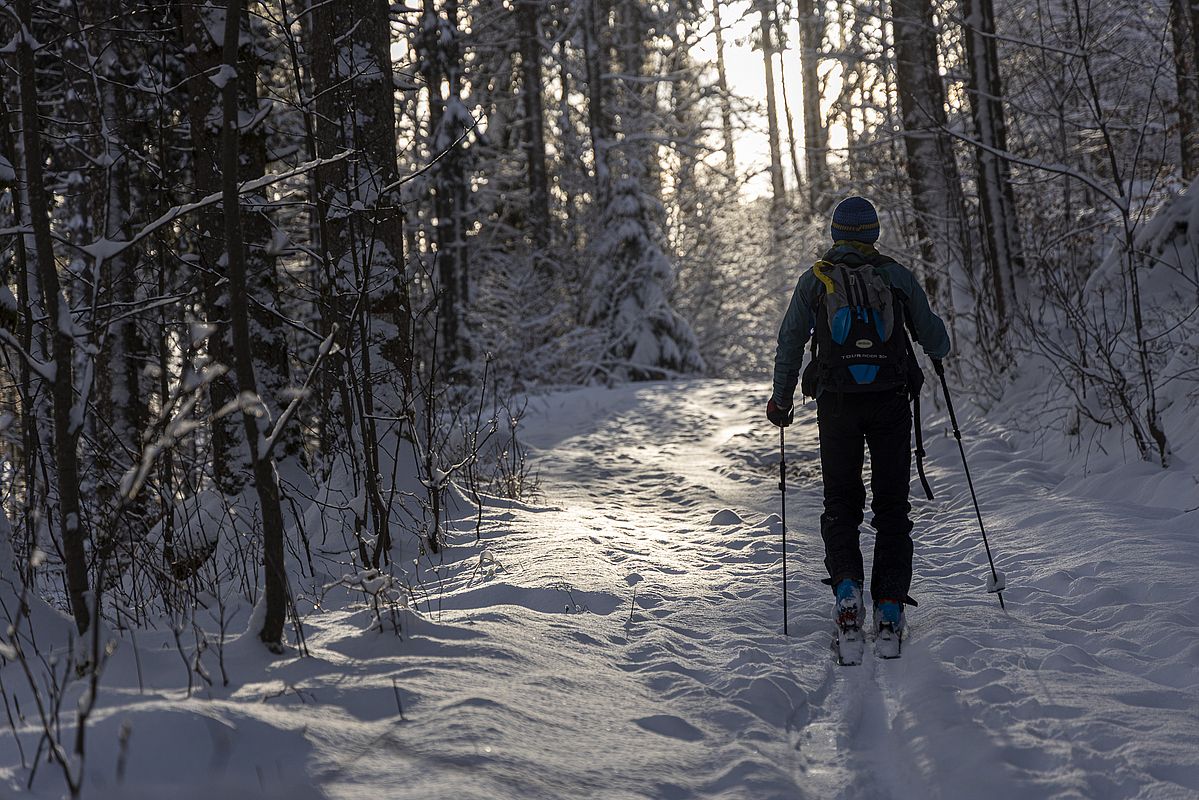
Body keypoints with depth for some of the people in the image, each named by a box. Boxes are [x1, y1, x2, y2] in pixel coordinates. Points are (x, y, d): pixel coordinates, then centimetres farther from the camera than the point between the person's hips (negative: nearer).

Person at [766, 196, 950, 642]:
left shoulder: (814, 280, 5)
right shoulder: (897, 276, 4)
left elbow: (790, 343, 6)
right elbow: (934, 338, 8)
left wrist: (781, 400, 19)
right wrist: (938, 353, 32)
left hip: (837, 403, 0)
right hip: (891, 401, 0)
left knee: (840, 503, 11)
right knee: (891, 505, 8)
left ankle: (846, 585, -11)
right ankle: (890, 605, 1)